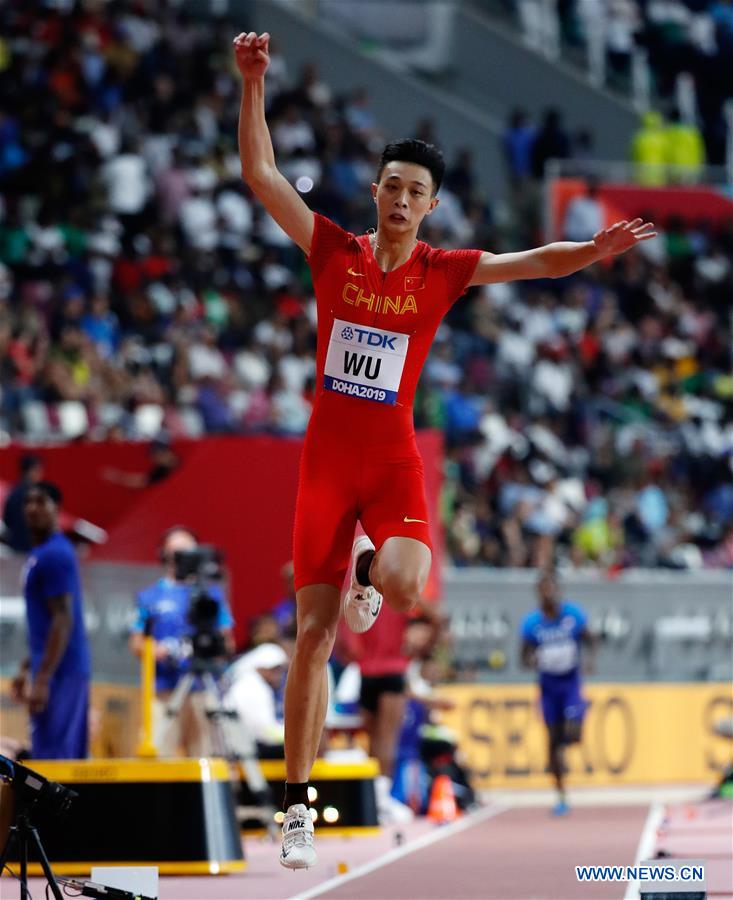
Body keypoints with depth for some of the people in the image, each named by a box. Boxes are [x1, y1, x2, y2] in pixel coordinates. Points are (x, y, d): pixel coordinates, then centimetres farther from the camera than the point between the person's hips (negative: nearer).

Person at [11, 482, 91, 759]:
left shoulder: (54, 555, -13)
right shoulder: (40, 554, 18)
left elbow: (63, 620, -20)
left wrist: (42, 679, -24)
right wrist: (27, 669, 25)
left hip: (59, 671, -10)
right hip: (62, 670, 10)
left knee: (51, 756, -12)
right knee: (68, 757, 10)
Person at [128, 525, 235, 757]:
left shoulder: (211, 593, 15)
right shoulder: (150, 597, 13)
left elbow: (228, 641, 14)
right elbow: (136, 643, 10)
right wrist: (156, 651, -11)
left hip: (204, 690, 1)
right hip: (164, 691, -1)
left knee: (205, 754, -7)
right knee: (161, 760, -11)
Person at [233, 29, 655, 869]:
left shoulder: (444, 271, 0)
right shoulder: (333, 250, 0)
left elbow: (536, 262, -9)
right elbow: (261, 174, -5)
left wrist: (596, 249, -28)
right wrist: (253, 86, -14)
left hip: (393, 457, 0)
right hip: (326, 454, 0)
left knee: (404, 584, -29)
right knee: (313, 634, -2)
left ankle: (368, 571, 12)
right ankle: (298, 807, 7)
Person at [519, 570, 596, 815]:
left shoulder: (573, 615, -8)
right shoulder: (532, 623, -8)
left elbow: (589, 640, 4)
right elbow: (525, 658, -1)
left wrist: (590, 658, -16)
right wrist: (532, 661, -25)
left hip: (571, 682, 0)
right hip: (548, 686, 0)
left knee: (572, 734, -19)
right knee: (553, 740, 2)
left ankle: (564, 743, 20)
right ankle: (561, 797, 11)